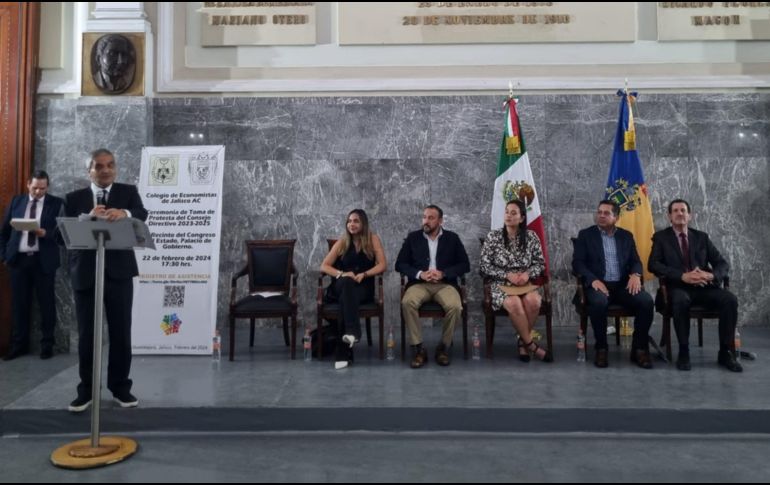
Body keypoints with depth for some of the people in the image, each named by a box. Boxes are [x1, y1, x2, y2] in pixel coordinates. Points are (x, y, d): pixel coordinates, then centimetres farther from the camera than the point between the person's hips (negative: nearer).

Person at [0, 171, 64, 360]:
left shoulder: (56, 203, -1)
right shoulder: (16, 201, 10)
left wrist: (45, 233, -25)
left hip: (43, 260, -3)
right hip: (18, 259, 3)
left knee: (46, 303, 4)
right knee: (19, 304, 9)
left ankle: (47, 344, 14)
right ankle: (19, 345, 19)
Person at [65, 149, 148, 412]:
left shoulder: (128, 192, 6)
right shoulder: (74, 198, 8)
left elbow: (142, 215, -13)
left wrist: (124, 213, -35)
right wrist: (88, 218, -21)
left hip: (118, 273, -1)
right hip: (85, 274, 1)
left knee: (121, 332, 5)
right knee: (86, 334, 7)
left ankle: (120, 387, 18)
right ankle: (86, 390, 19)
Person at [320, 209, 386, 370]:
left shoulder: (373, 239, 7)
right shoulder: (342, 242, 11)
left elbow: (382, 265, -2)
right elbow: (324, 266, 5)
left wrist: (364, 274, -18)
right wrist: (342, 274, -14)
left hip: (364, 287, -1)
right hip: (342, 287, 1)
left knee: (346, 299, -35)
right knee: (347, 282, -37)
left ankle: (343, 354, -40)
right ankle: (352, 331, -51)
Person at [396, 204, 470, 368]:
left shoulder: (452, 238, 9)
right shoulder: (412, 237, 9)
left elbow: (465, 265, 4)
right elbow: (400, 264, 5)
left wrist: (443, 274, -12)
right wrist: (420, 274, -13)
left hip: (445, 283, 0)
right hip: (419, 283, 0)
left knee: (455, 306, -31)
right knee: (407, 303, -32)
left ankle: (444, 347, -8)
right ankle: (418, 349, -19)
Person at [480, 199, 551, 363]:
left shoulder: (531, 237, 4)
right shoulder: (493, 237, -1)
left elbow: (540, 263, 8)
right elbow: (485, 266, -3)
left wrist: (528, 274, -13)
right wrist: (507, 275, -15)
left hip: (525, 283, 2)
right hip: (501, 284, -2)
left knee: (533, 301, -32)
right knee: (514, 304, -34)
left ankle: (523, 340, -7)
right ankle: (531, 345, -13)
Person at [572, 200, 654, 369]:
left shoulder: (626, 236, 17)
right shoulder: (585, 235, 7)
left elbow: (636, 261, 12)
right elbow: (577, 263, -2)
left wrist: (635, 275, -13)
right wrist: (593, 280, -19)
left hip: (623, 284, 3)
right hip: (598, 284, -3)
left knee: (647, 301, -26)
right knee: (599, 302, -37)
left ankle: (639, 349, -11)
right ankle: (601, 348, -17)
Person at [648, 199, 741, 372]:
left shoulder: (702, 237, 17)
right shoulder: (661, 237, 8)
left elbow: (723, 264, 12)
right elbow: (653, 265, -7)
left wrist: (711, 275, -13)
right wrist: (683, 276, -19)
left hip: (704, 287, 3)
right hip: (678, 287, -3)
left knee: (730, 299, -25)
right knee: (681, 300, -37)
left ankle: (726, 352, -12)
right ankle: (683, 352, -23)